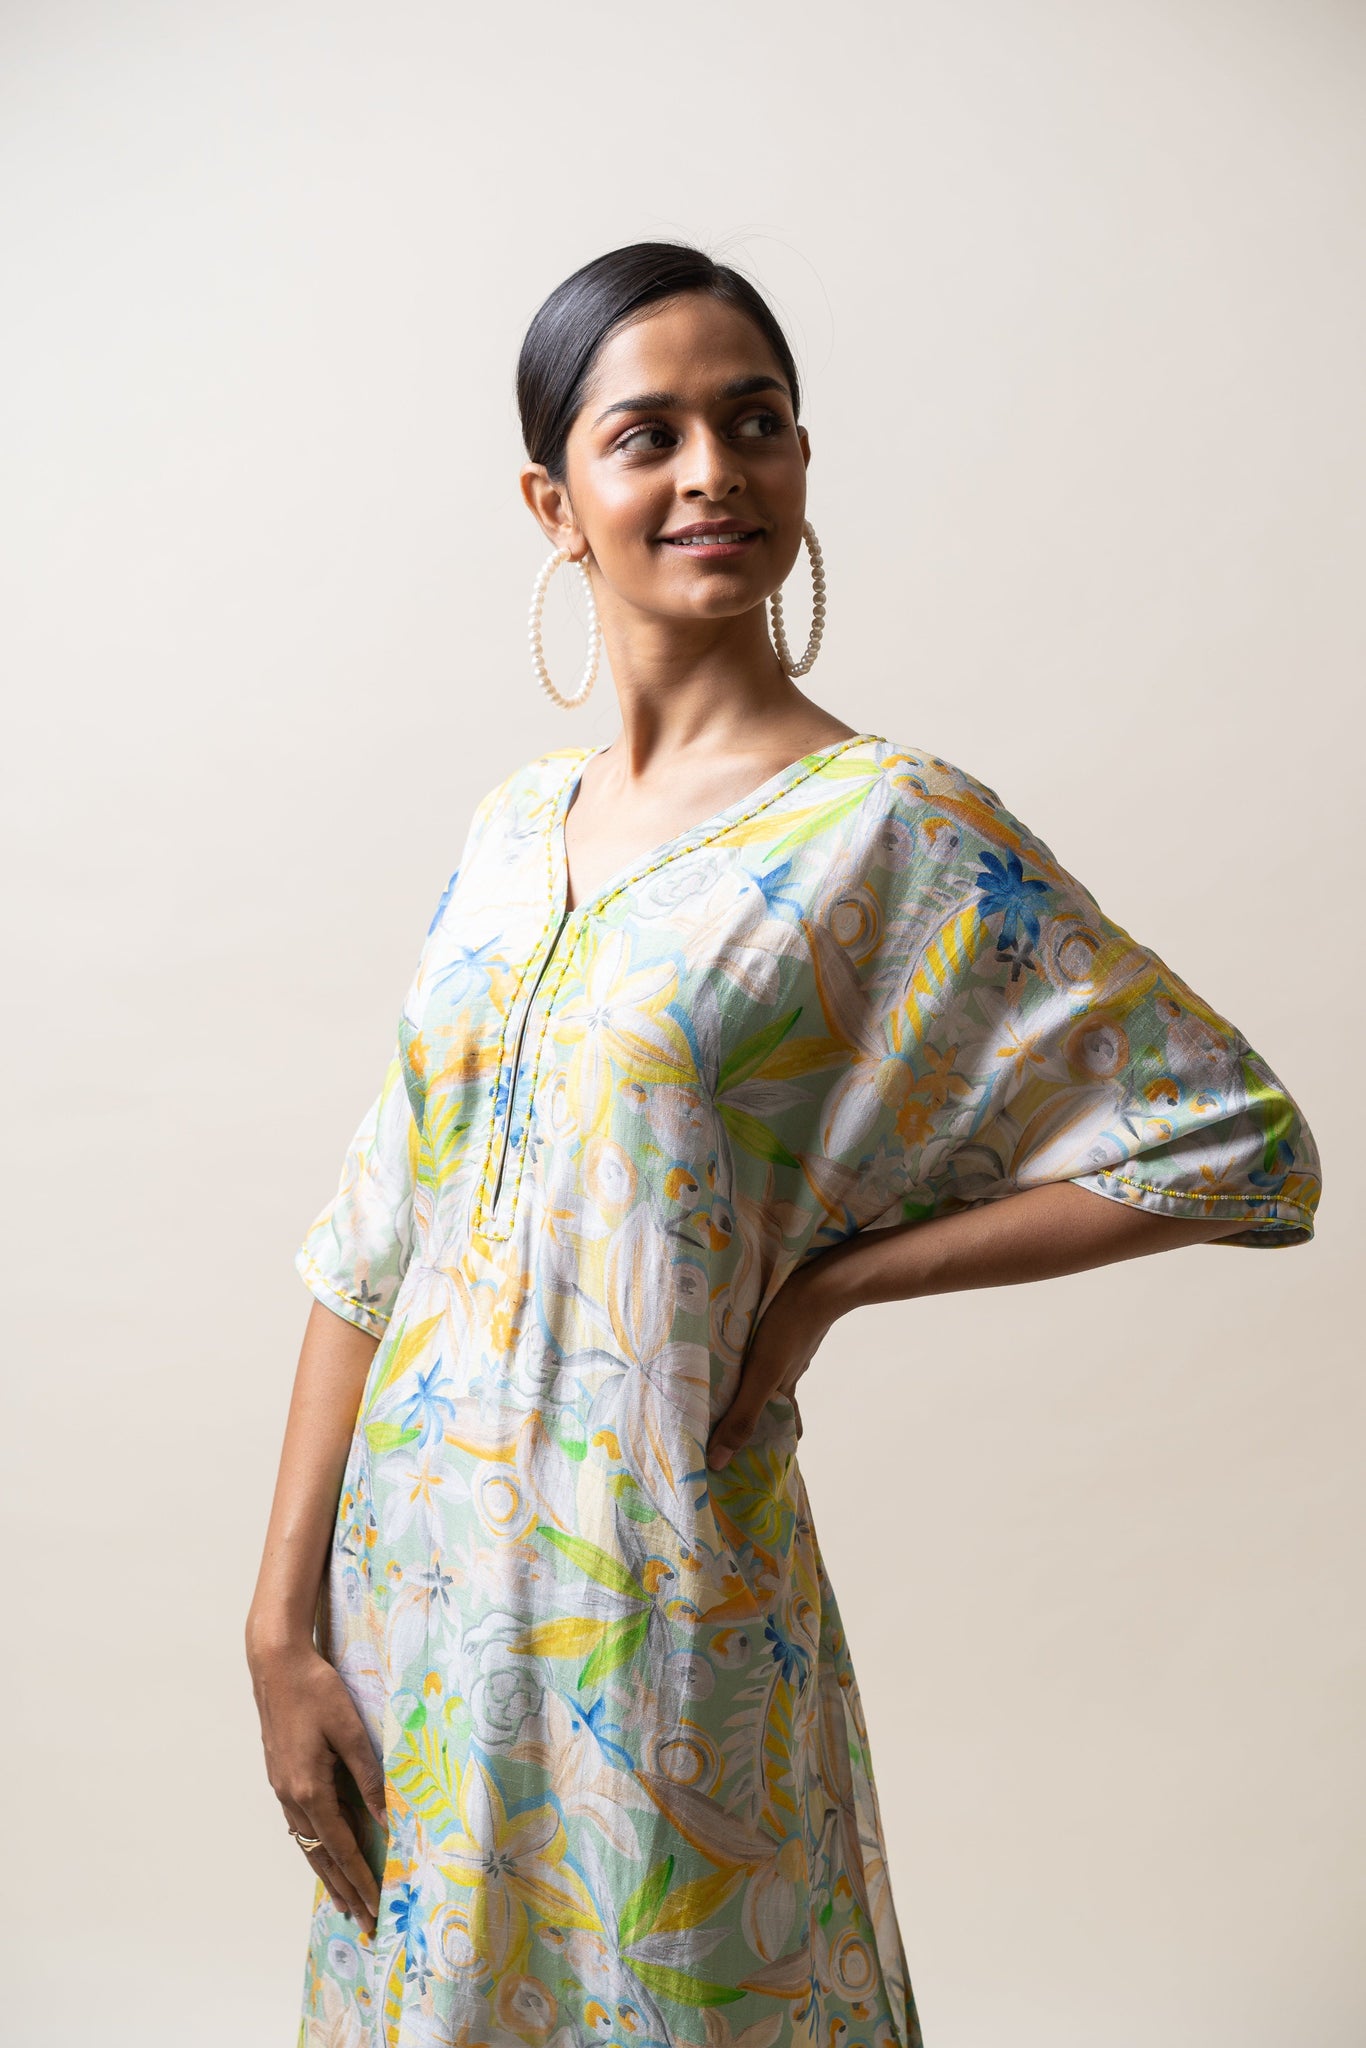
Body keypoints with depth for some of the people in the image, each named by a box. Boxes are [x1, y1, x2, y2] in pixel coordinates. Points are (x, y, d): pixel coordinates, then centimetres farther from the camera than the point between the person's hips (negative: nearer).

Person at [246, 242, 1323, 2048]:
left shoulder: (893, 827, -13)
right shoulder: (512, 827, 4)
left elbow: (1246, 1144, -15)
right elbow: (377, 1237, 4)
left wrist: (828, 1278, -14)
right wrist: (285, 1623, 0)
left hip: (658, 1616, -5)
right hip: (409, 1579, 5)